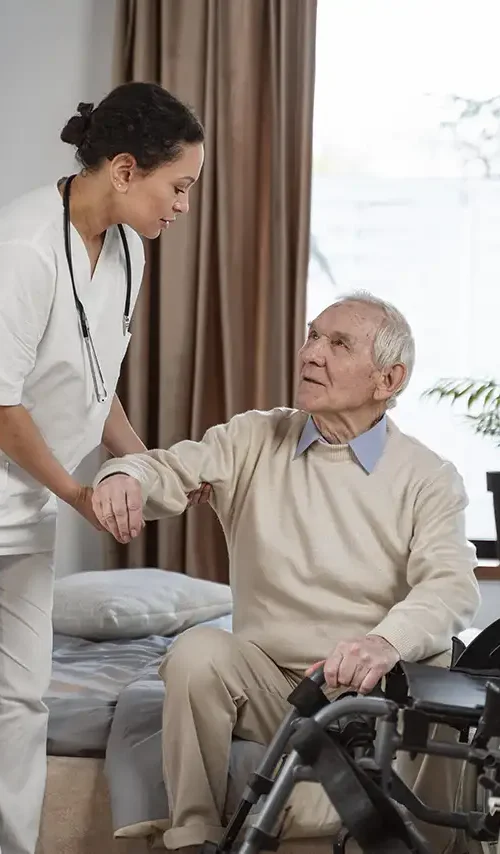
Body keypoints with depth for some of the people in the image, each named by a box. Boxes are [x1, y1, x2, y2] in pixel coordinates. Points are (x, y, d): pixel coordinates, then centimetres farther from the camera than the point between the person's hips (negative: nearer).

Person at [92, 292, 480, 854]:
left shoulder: (429, 478, 0)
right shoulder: (254, 440, 8)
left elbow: (452, 585, -15)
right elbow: (174, 470, -6)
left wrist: (388, 640, -37)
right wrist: (126, 475, -32)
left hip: (372, 689, -1)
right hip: (268, 681, 1)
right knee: (198, 653, -27)